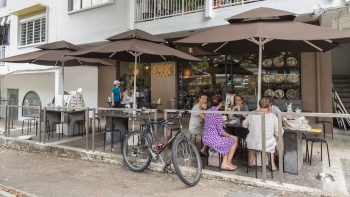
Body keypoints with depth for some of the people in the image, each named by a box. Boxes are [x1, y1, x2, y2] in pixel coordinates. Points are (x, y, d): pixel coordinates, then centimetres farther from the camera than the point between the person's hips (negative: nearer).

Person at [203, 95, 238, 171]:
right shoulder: (217, 114, -18)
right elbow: (221, 132, -16)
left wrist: (221, 125, 27)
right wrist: (230, 135, 1)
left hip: (205, 138, 9)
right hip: (213, 140, -9)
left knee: (228, 140, 25)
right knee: (234, 140, 11)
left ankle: (224, 163, 21)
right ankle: (228, 163, 22)